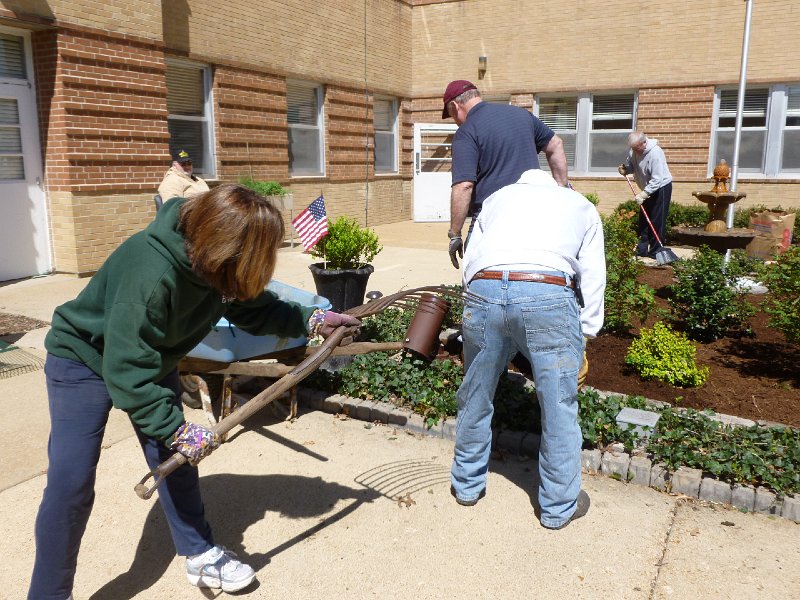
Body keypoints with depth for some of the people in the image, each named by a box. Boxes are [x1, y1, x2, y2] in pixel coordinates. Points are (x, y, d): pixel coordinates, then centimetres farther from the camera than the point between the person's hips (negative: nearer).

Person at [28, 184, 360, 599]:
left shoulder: (217, 264, -17)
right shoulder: (151, 273, -40)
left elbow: (254, 308, 3)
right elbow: (126, 370, -37)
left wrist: (311, 320, -3)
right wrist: (177, 429, -36)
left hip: (151, 359, 7)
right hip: (85, 361, -6)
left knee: (175, 461, 7)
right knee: (70, 486, -8)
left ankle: (201, 556, 24)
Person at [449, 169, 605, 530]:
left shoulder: (498, 196, 32)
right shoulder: (581, 206, 29)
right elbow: (592, 279, 17)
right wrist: (584, 336, 19)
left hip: (483, 290, 2)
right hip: (549, 297, -2)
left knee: (475, 399, 18)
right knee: (558, 409, 11)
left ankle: (467, 485, 36)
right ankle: (559, 507, 26)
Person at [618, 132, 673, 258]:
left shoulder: (655, 153, -30)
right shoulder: (633, 151, -6)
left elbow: (657, 180, -32)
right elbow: (630, 166, 11)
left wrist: (643, 194, -36)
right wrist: (624, 169, -11)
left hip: (662, 188, -8)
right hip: (648, 189, 8)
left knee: (657, 222, -7)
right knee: (643, 220, 10)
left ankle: (655, 252, -3)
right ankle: (642, 249, 17)